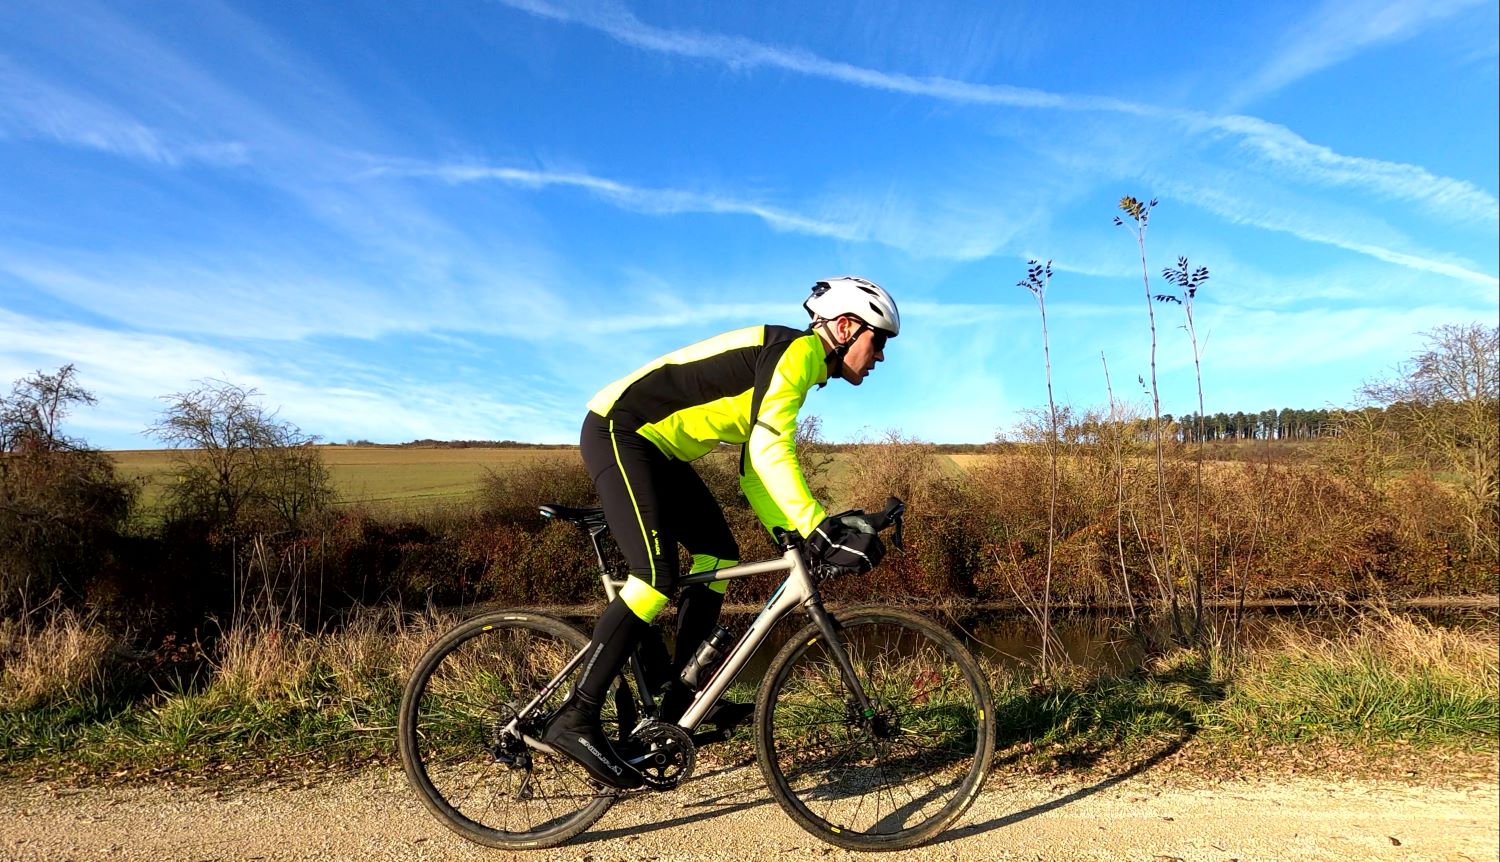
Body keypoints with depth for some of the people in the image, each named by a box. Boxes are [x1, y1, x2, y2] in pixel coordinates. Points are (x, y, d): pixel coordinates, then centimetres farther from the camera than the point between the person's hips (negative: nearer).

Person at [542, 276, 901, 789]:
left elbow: (755, 471, 15)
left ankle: (681, 696, 12)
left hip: (656, 446, 10)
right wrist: (819, 525, -29)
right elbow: (770, 450, -27)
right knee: (659, 575, -20)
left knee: (718, 554, 6)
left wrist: (796, 536, 7)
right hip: (619, 430, -10)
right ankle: (576, 719, -12)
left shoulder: (791, 368, 17)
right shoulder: (796, 351, -13)